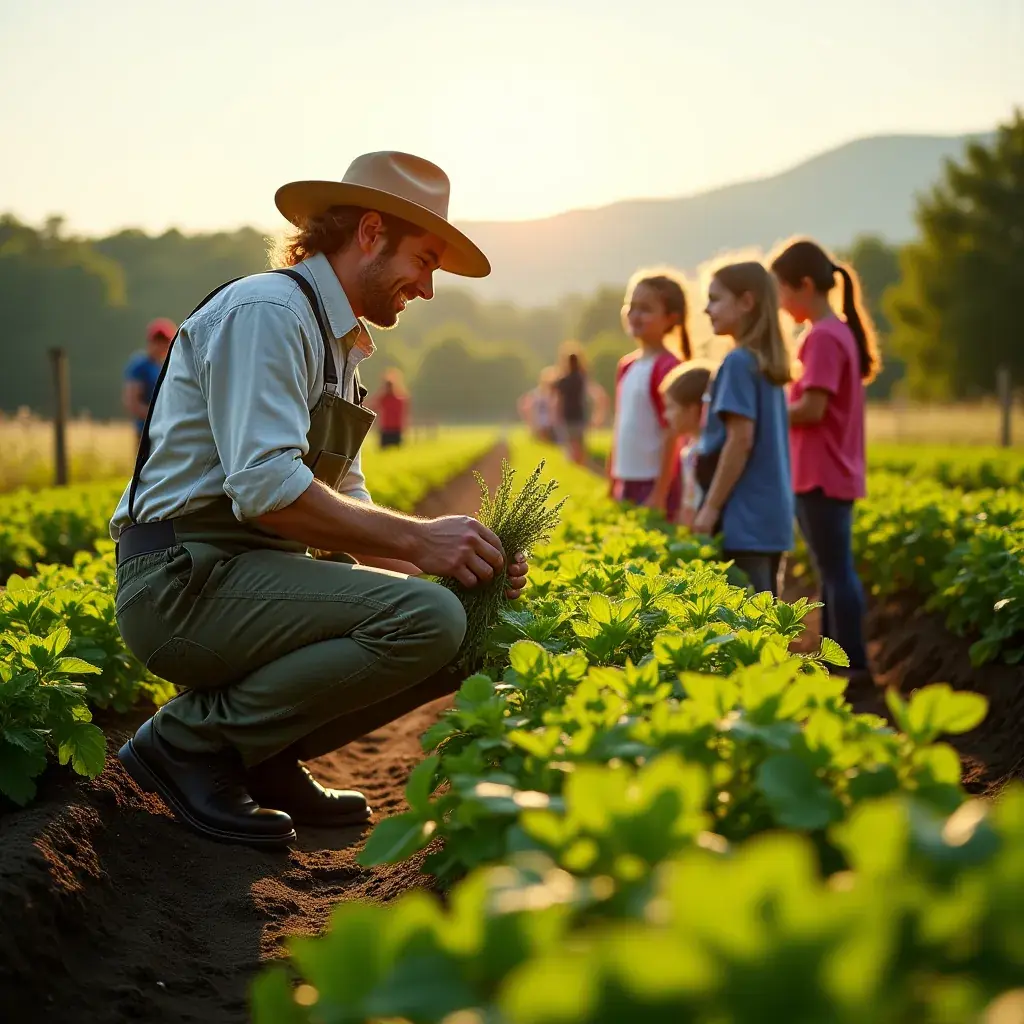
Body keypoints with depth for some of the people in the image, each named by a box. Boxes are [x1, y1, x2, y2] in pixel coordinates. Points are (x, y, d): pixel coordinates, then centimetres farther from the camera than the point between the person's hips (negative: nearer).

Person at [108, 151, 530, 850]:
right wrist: (418, 539, -19)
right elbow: (265, 488, -24)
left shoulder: (340, 346, 21)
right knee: (426, 619, -26)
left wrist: (466, 557, 2)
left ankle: (266, 757, 4)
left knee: (469, 635, 2)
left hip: (251, 579, 10)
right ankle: (190, 739, -12)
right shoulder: (267, 310, -11)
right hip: (186, 580, -9)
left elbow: (345, 505, 18)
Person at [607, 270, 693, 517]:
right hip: (627, 484, 8)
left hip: (655, 485, -8)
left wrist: (660, 494, -16)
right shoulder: (626, 366, 11)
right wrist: (611, 485, 16)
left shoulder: (668, 367, -12)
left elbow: (672, 434, -15)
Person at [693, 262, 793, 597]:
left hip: (744, 518, -9)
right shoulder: (768, 364, 13)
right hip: (770, 513, 9)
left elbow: (741, 439, -18)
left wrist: (711, 508, -15)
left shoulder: (738, 362, -13)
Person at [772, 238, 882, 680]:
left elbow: (812, 409, -21)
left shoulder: (823, 337, -16)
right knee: (833, 571, 14)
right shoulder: (839, 331, 14)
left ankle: (853, 665, 2)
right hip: (834, 474, 10)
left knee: (836, 572, -4)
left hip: (822, 477, -10)